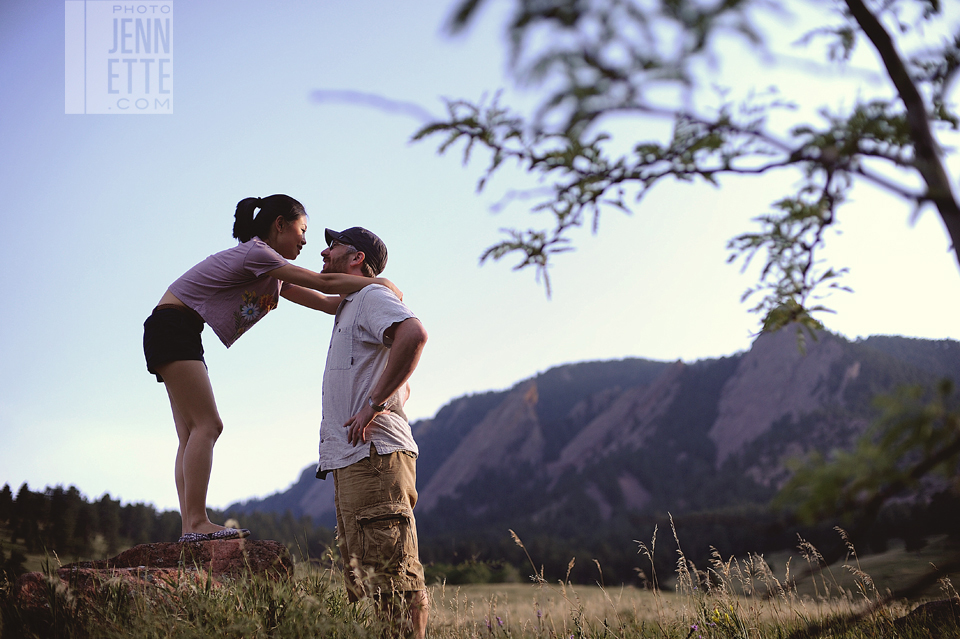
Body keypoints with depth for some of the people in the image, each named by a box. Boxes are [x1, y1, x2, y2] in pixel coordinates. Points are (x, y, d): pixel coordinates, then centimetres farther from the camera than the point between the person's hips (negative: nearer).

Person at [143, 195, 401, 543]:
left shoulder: (273, 275, 17)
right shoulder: (256, 254, -14)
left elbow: (325, 303, 15)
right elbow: (323, 283, -17)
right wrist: (378, 284, -8)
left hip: (180, 337, 10)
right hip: (171, 327, -10)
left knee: (192, 432, 2)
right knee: (206, 424, -15)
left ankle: (190, 526, -3)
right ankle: (196, 522, -19)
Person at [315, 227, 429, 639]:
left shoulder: (371, 296, -3)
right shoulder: (348, 311, 27)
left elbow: (413, 334, -26)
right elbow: (404, 390, 33)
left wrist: (373, 404, -23)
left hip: (374, 455, -11)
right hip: (350, 462, 11)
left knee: (393, 574, -14)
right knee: (360, 580, 11)